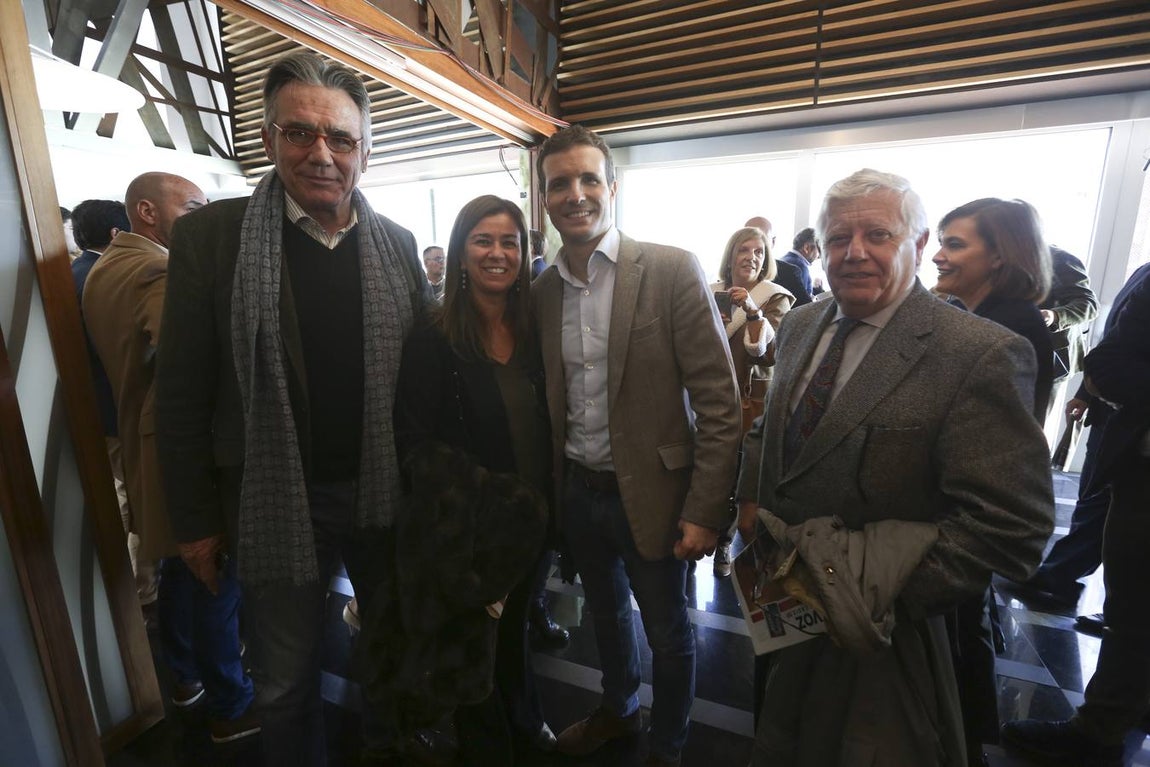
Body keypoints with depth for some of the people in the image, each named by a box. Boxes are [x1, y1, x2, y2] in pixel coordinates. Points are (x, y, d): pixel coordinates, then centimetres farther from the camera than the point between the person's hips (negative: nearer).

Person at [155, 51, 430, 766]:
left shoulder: (397, 244, 1)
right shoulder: (210, 236, -7)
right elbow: (182, 396, -5)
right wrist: (196, 520, -3)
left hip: (385, 494, 3)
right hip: (276, 505, -2)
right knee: (286, 685, 18)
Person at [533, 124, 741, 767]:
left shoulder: (673, 271, -14)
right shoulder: (543, 290, 2)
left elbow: (720, 403, -15)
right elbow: (551, 401, 7)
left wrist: (705, 512, -15)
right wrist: (551, 487, 6)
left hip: (650, 494, -4)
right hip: (577, 492, 5)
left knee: (668, 634, 17)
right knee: (607, 612, 27)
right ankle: (618, 710, 55)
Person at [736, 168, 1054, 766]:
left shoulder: (982, 355, -22)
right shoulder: (800, 325, -1)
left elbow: (1011, 527, -23)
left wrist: (876, 595, -23)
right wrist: (750, 499, -2)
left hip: (874, 636, -5)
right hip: (780, 601, 6)